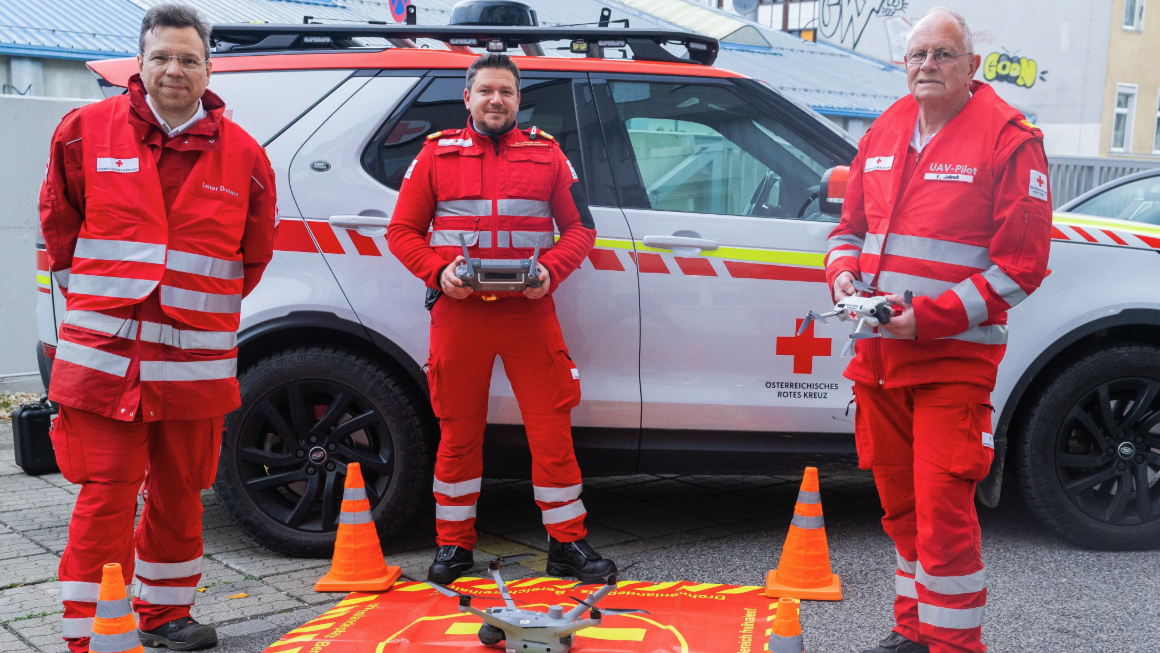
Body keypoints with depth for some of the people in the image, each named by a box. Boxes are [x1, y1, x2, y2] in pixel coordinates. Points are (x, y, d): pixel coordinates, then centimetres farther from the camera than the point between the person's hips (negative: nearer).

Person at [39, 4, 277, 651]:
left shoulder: (242, 153, 3)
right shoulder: (85, 131, 0)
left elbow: (255, 250, 16)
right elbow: (59, 219, 14)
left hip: (194, 363, 2)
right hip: (103, 354, -2)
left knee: (180, 495, 14)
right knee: (106, 496, -2)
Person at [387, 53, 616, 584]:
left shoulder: (546, 154, 11)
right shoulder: (437, 154, 9)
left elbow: (579, 227, 11)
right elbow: (402, 230, 8)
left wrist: (550, 270, -8)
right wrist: (439, 270, -9)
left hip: (530, 312, 0)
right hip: (459, 312, 0)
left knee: (552, 430, -1)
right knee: (459, 433, 6)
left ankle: (566, 544, 11)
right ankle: (454, 545, 20)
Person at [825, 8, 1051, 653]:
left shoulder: (1010, 140, -8)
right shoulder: (885, 133, 11)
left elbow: (1021, 265, -12)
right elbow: (850, 226, 21)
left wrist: (930, 317, -19)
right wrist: (844, 276, -2)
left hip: (954, 360, -6)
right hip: (878, 354, 7)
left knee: (943, 512, -9)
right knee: (901, 504, 16)